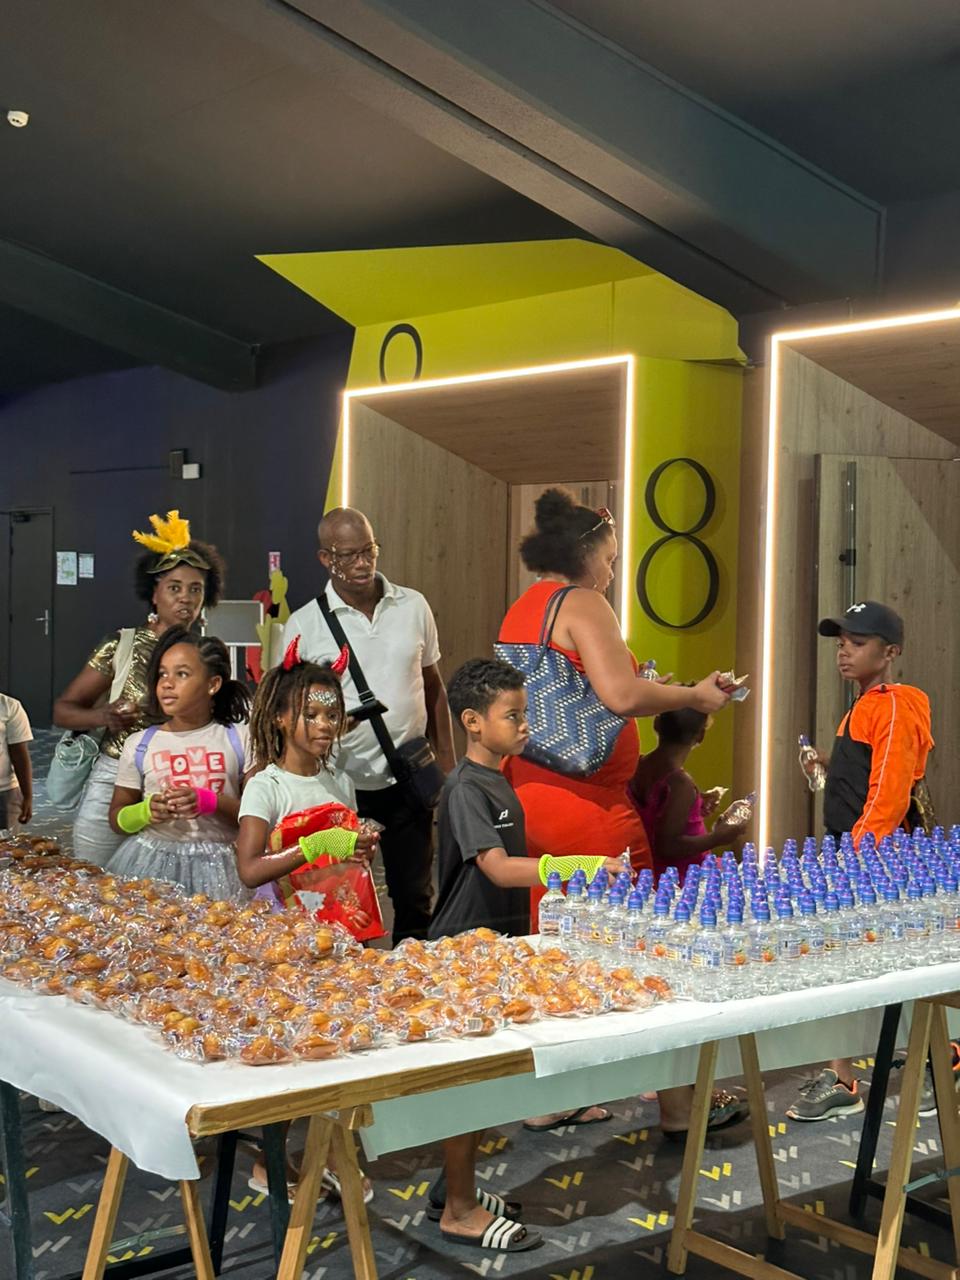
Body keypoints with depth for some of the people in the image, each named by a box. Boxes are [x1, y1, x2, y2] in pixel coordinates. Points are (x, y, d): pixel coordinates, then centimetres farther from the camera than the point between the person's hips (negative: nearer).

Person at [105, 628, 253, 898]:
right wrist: (146, 811, -10)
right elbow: (117, 819, 11)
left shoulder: (240, 739, 3)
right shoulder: (139, 744, 6)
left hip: (216, 868, -1)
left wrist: (212, 803, -14)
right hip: (151, 861, 1)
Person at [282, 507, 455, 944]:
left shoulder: (413, 607, 3)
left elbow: (434, 689, 11)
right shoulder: (304, 625, -4)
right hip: (344, 782, -2)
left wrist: (447, 765, 8)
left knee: (415, 897, 12)